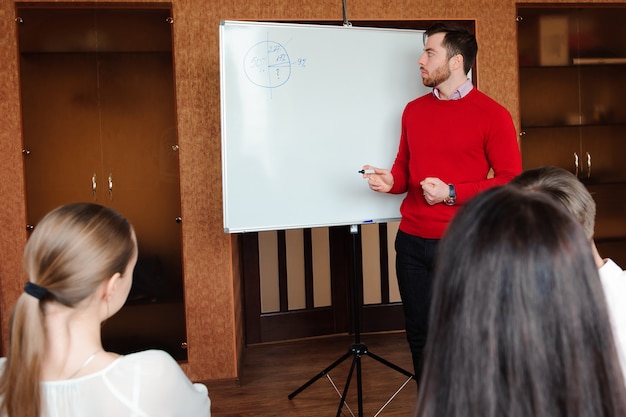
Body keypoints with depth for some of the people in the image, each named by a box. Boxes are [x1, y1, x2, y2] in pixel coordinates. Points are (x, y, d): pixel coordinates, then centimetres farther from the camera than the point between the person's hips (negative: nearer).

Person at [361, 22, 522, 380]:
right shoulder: (413, 111, 11)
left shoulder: (492, 115, -6)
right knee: (419, 334, 11)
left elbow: (511, 180, -8)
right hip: (411, 242, 5)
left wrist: (452, 193, -17)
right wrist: (391, 181, -4)